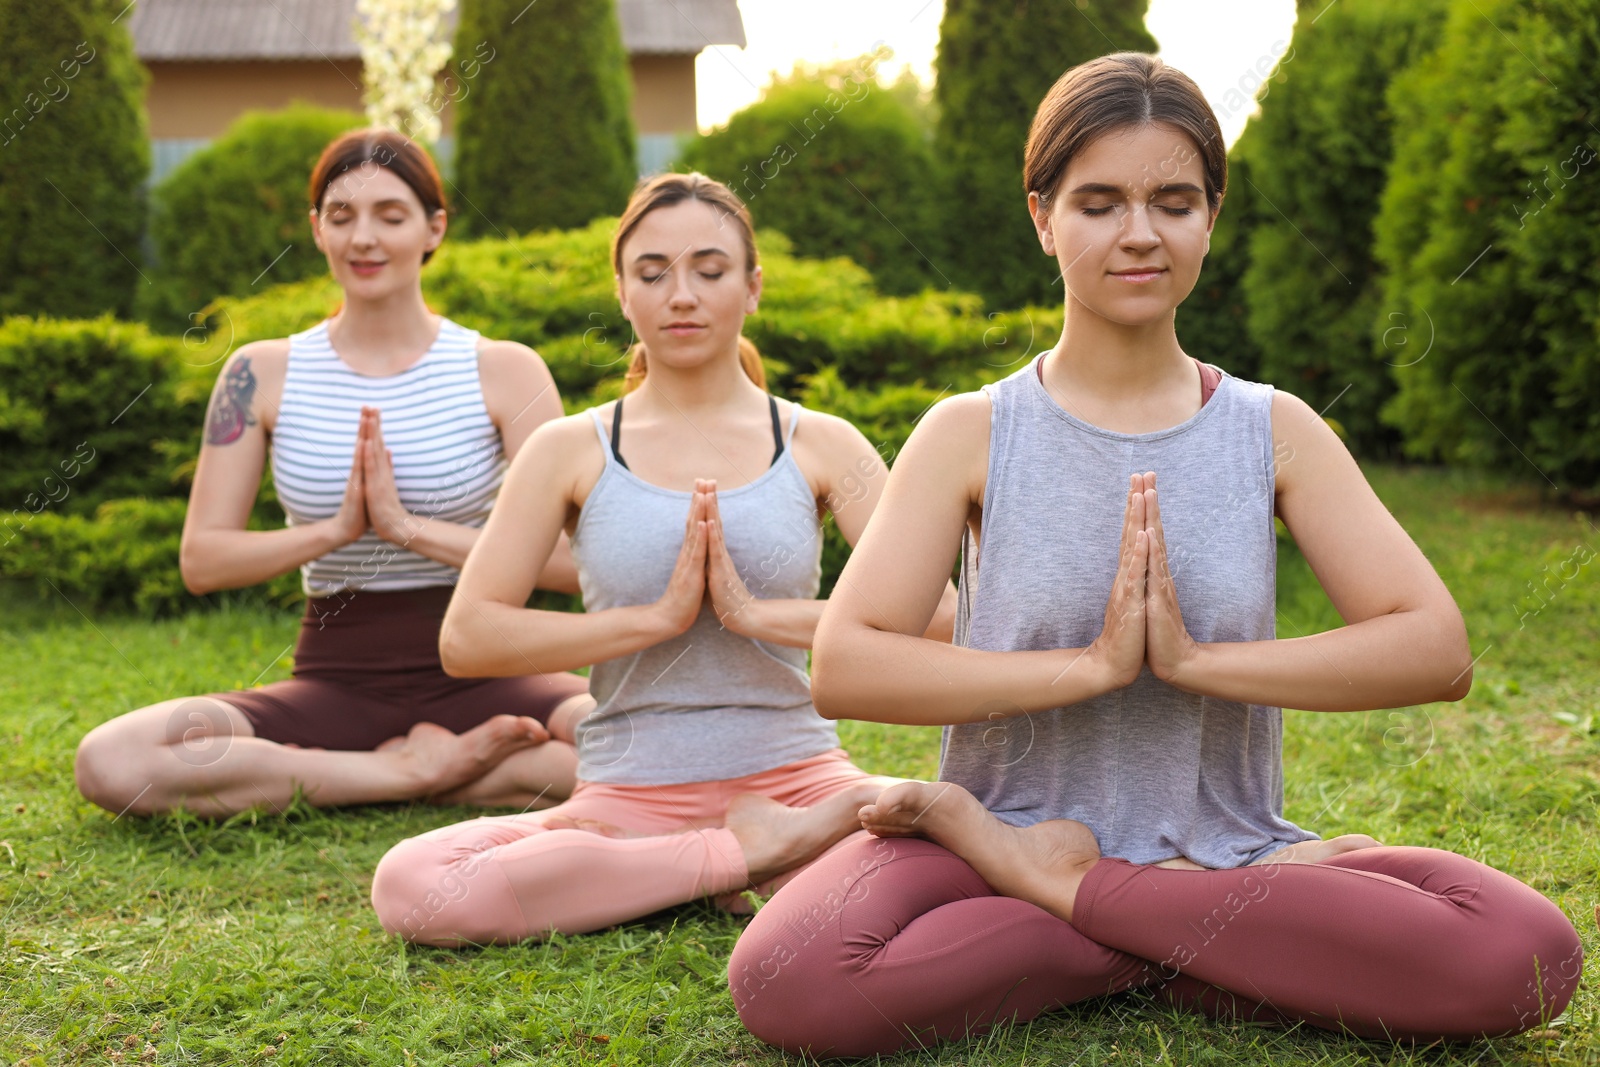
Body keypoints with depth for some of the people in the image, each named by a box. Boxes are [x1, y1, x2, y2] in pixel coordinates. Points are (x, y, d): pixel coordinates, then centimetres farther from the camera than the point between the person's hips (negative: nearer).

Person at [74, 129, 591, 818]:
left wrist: (410, 527, -18)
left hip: (477, 677, -1)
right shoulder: (263, 374, 5)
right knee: (109, 763, -25)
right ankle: (423, 768, -15)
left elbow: (573, 560, -9)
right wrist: (336, 529, -15)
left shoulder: (503, 372, 0)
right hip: (334, 681, 1)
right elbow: (202, 560, 1)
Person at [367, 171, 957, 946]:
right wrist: (657, 616, -11)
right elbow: (466, 639, -3)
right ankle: (742, 856, -15)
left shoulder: (818, 446, 6)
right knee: (409, 889, -27)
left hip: (794, 775, -1)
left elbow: (937, 613, -6)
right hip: (629, 794, 2)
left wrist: (758, 614, -15)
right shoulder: (572, 452, 6)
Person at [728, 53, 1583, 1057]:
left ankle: (1058, 889, -14)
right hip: (1012, 823, -1)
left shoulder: (1275, 431, 5)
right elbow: (844, 668, -12)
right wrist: (1093, 664, -20)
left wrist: (1196, 658, -18)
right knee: (787, 980, -33)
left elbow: (1438, 650, -6)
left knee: (1528, 953, -26)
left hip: (1225, 845, 2)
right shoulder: (972, 435, 0)